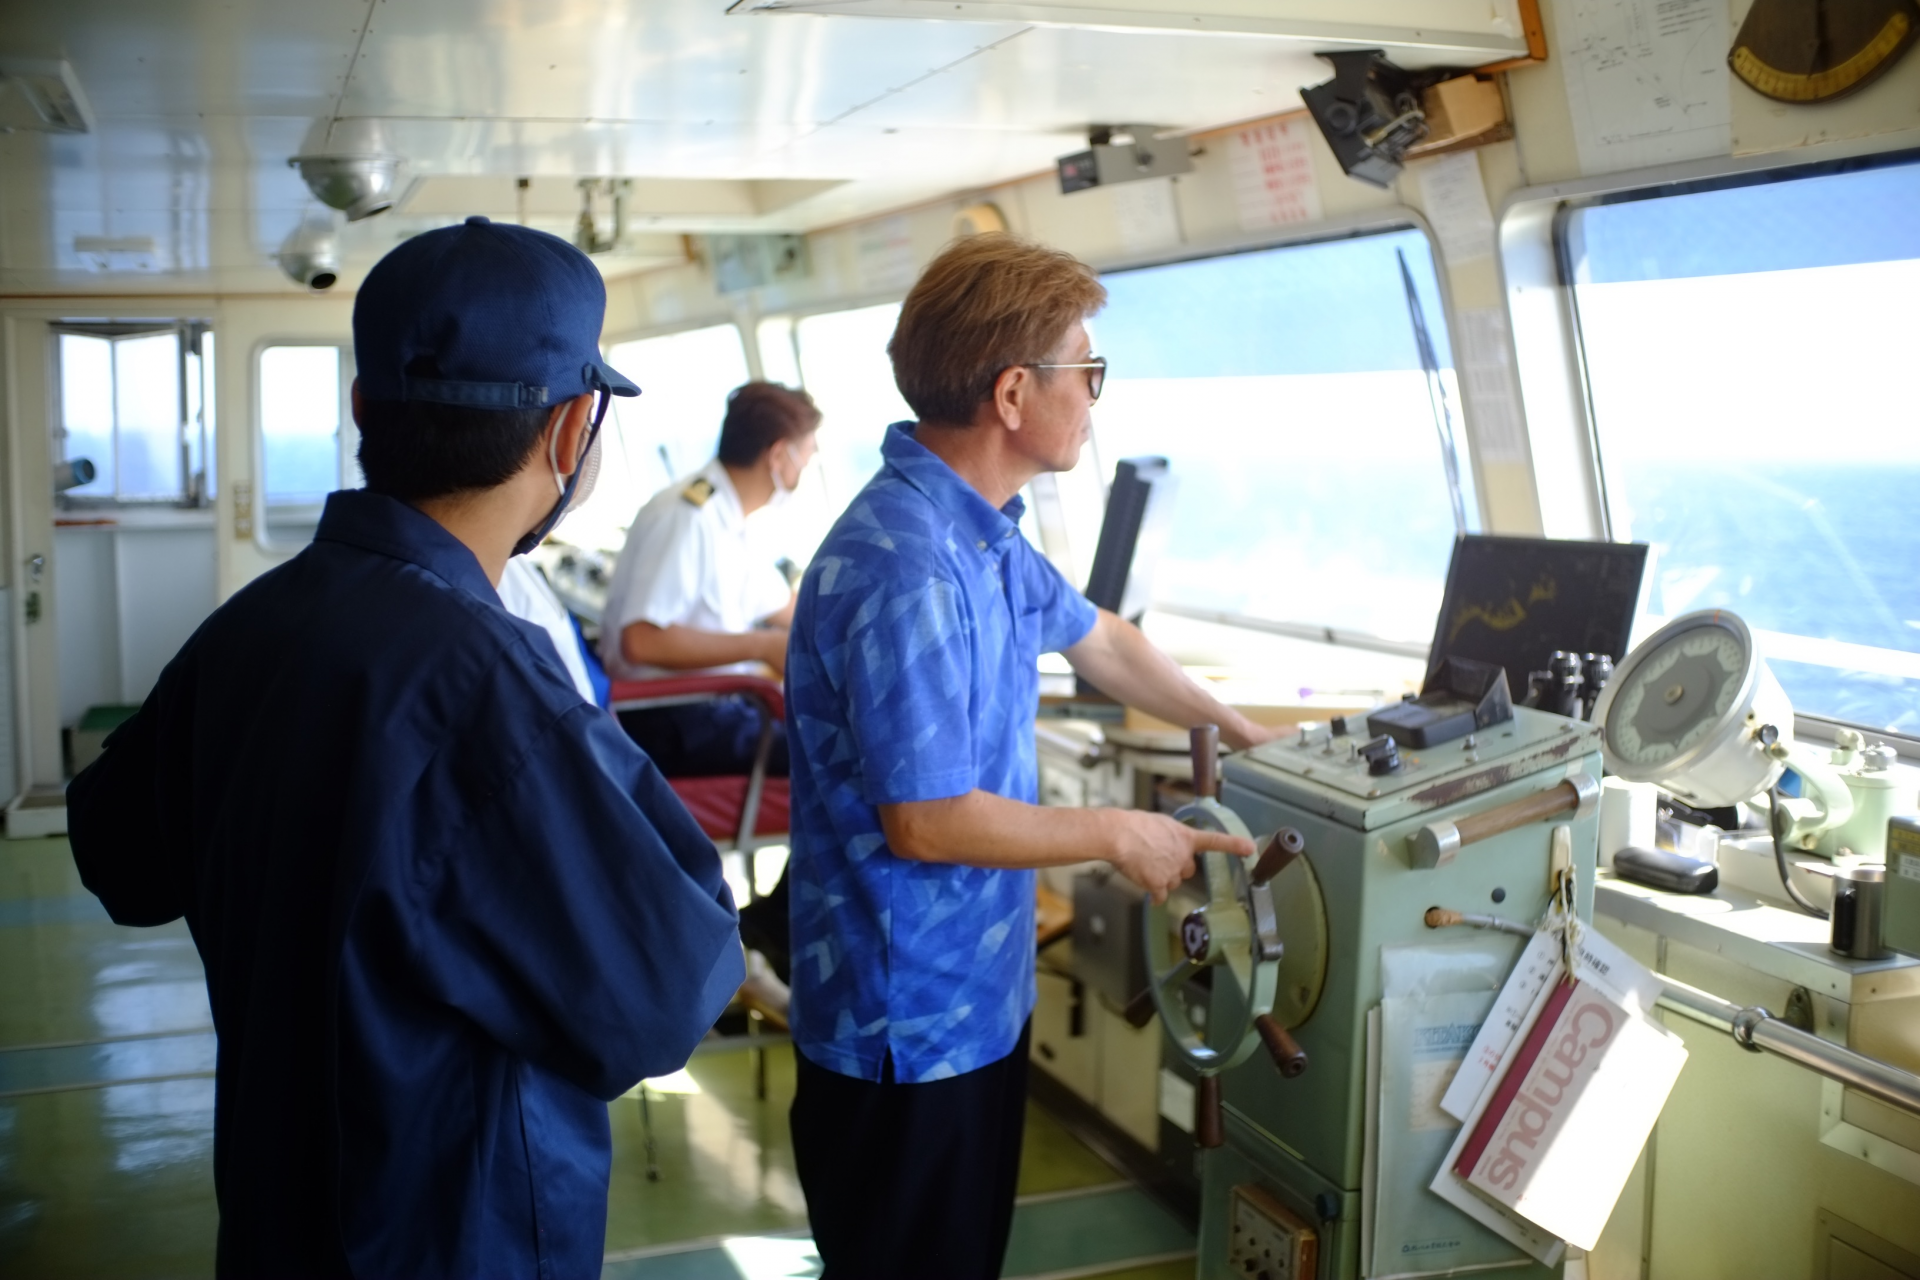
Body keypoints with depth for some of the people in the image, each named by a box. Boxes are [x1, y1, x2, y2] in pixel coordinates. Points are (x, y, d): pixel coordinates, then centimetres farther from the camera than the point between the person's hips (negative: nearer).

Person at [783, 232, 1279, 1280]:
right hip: (907, 1023, -9)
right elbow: (927, 822, -26)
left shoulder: (980, 528, 4)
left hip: (976, 995, 9)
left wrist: (1237, 728, 27)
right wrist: (1120, 837, -14)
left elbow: (1097, 638, 20)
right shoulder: (907, 567, -27)